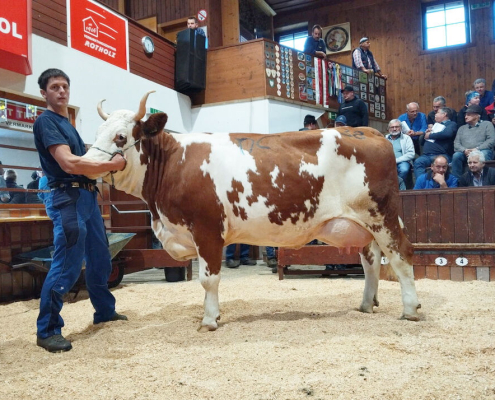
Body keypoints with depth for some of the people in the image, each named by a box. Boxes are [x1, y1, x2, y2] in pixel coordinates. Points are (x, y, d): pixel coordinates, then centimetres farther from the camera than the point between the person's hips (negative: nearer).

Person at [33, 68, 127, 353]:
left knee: (100, 259, 16)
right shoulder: (46, 121, -8)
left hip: (87, 196, 9)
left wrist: (109, 163, 9)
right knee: (67, 266, -9)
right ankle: (47, 330, 4)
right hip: (67, 198, -9)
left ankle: (105, 311, 32)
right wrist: (112, 165, -15)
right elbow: (69, 164, -20)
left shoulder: (67, 123, 20)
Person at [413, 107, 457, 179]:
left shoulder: (451, 124, 12)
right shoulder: (435, 125, 32)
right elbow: (421, 141, 34)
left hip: (441, 155, -5)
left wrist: (430, 135, -1)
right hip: (426, 155, 5)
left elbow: (447, 133, -14)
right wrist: (425, 133, 12)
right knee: (418, 162, -29)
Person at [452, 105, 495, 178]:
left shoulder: (487, 124, 15)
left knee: (483, 154, -36)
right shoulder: (462, 128, 25)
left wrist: (477, 149, -14)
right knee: (456, 155, -30)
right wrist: (464, 150, -11)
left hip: (482, 151, -2)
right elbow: (456, 144, 12)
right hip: (465, 153, 2)